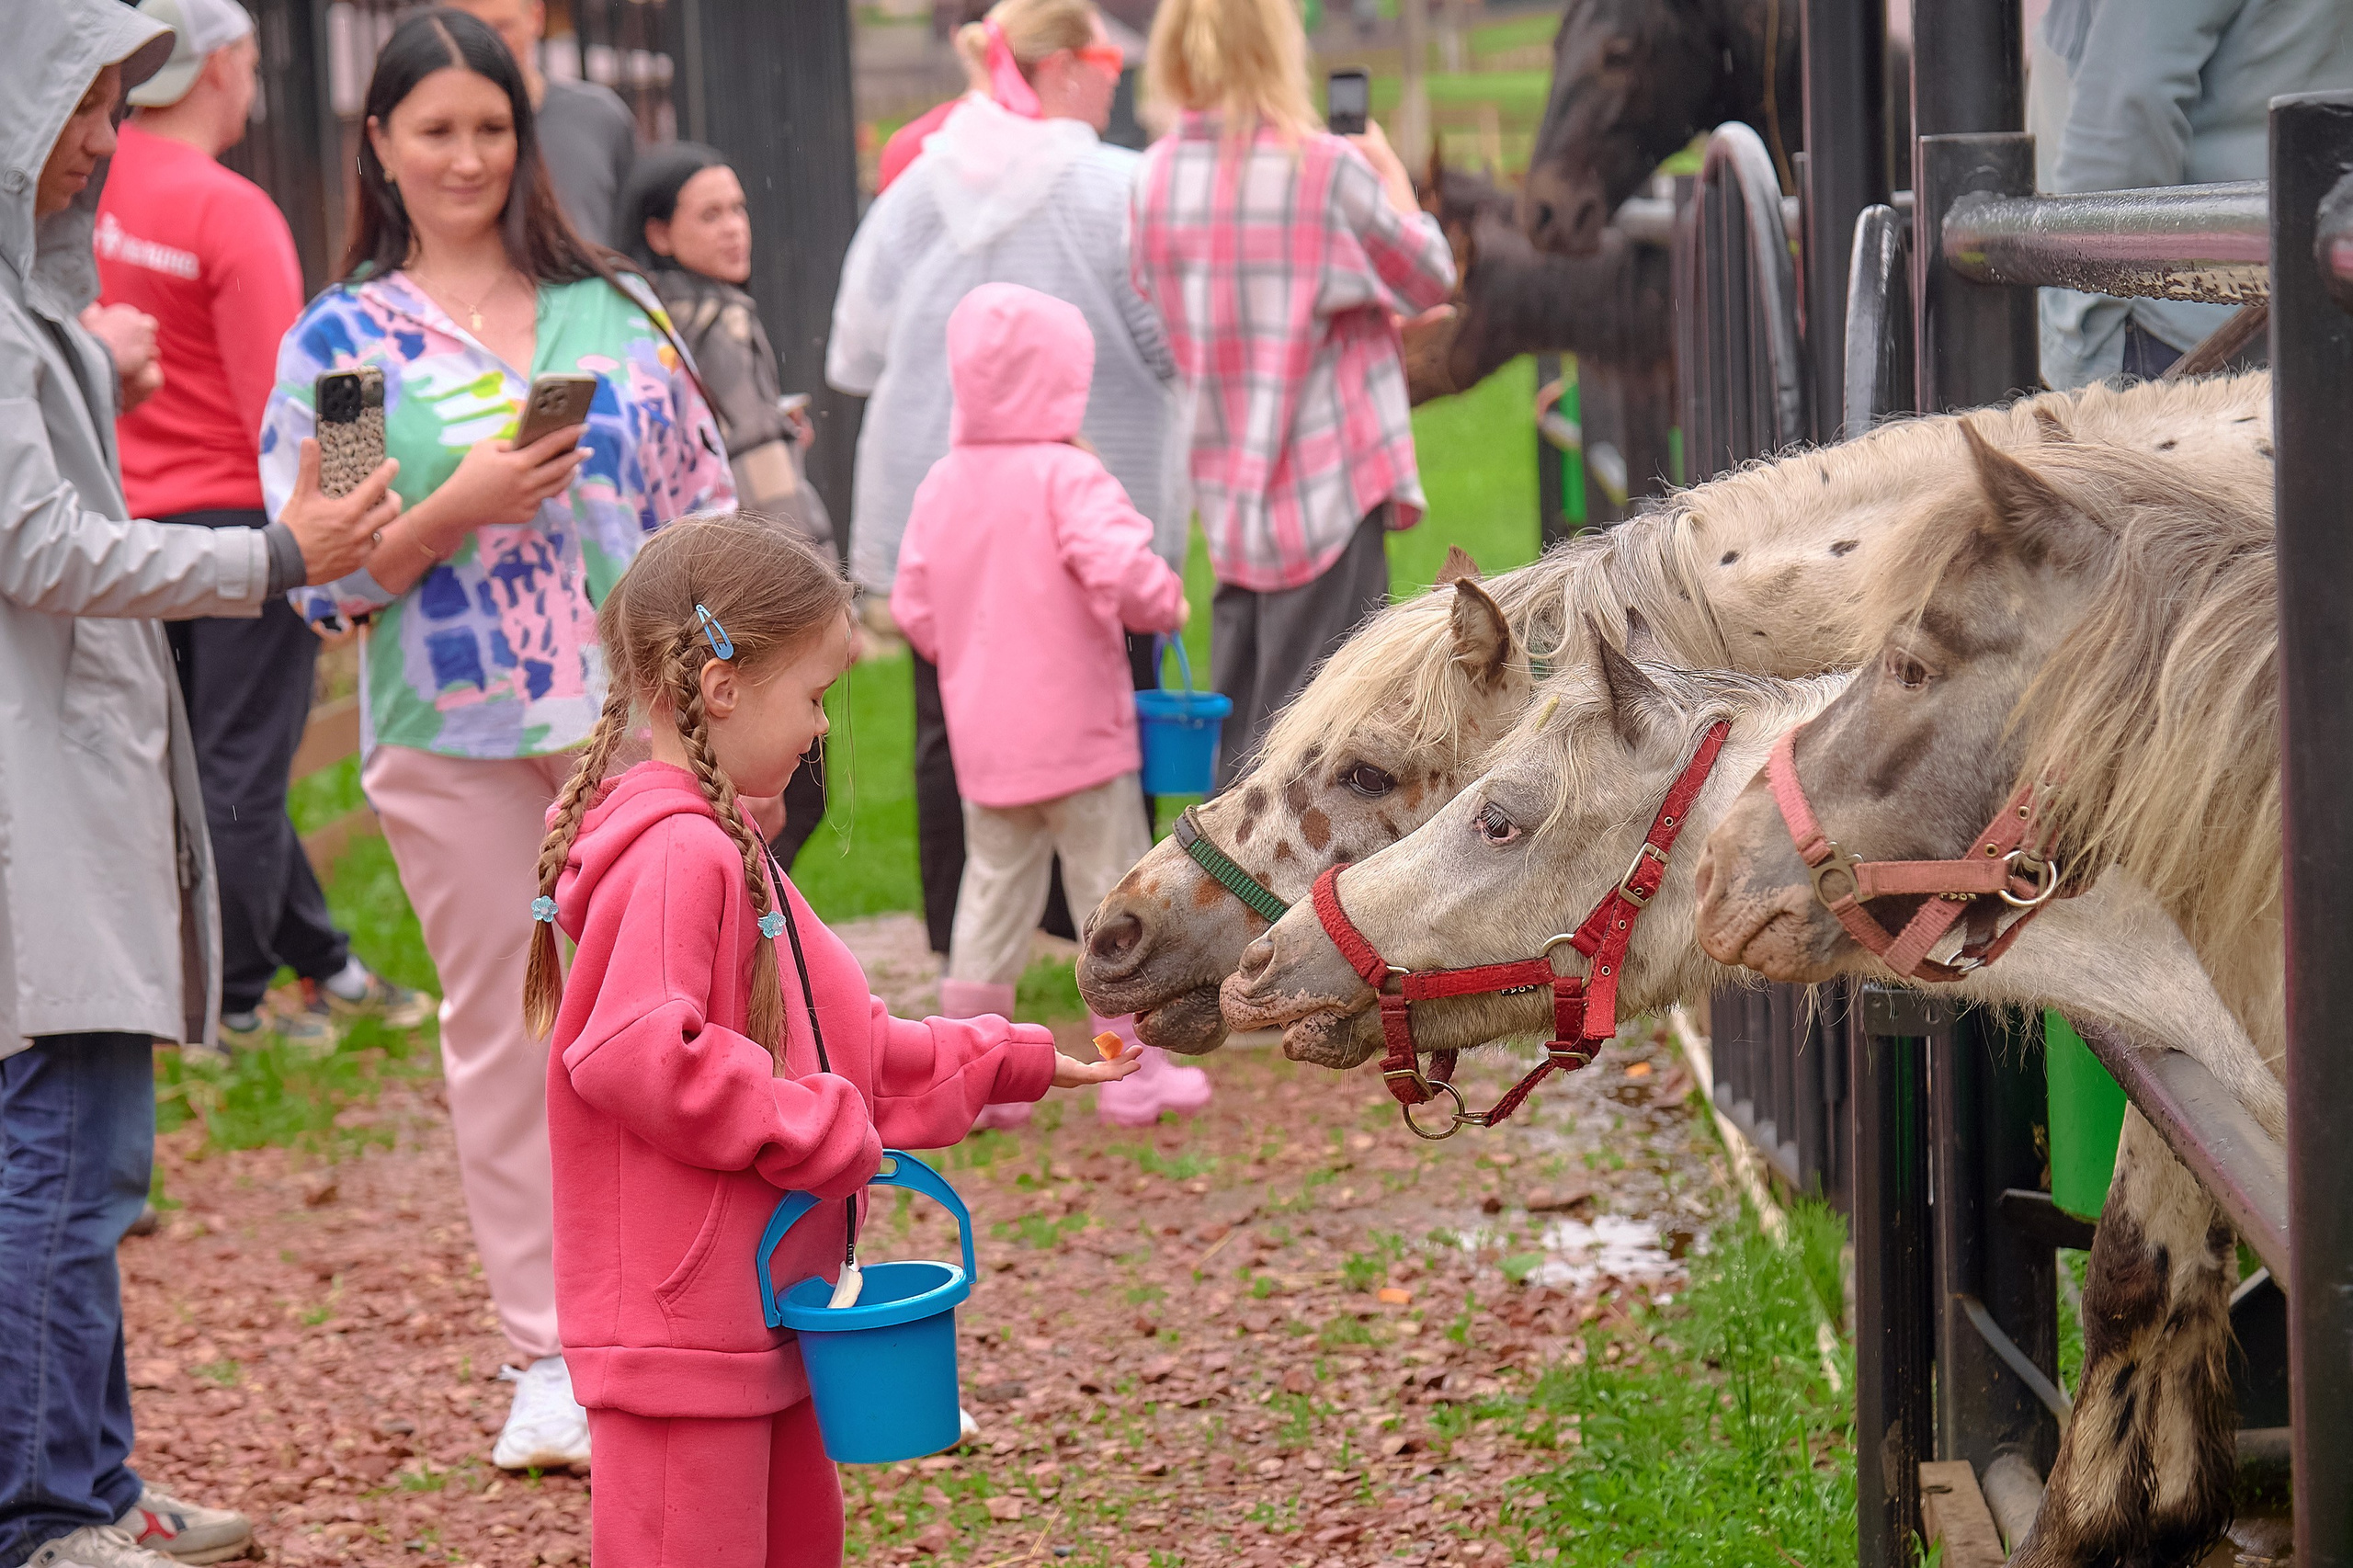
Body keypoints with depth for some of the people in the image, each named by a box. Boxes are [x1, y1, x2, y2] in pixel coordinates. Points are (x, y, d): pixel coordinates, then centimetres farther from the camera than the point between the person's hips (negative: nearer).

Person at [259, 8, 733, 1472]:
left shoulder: (616, 308, 9)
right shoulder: (339, 341, 3)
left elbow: (705, 509, 12)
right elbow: (324, 579, -1)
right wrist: (461, 509, -15)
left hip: (637, 724, 1)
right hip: (456, 743, -1)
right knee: (503, 1034, 4)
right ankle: (549, 1357, 12)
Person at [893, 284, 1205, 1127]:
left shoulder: (942, 484, 4)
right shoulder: (1067, 477, -15)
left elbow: (913, 607, 7)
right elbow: (1119, 568, -29)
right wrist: (1166, 604, -10)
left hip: (983, 735, 6)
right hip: (1077, 734, -5)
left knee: (992, 893, 13)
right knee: (1112, 896, 5)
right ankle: (1133, 1073, 10)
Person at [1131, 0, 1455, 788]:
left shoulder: (1157, 176, 0)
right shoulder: (1326, 169, -14)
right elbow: (1430, 277, -2)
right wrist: (1391, 174, 13)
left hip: (1227, 484, 6)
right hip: (1330, 482, -6)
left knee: (1239, 723, 14)